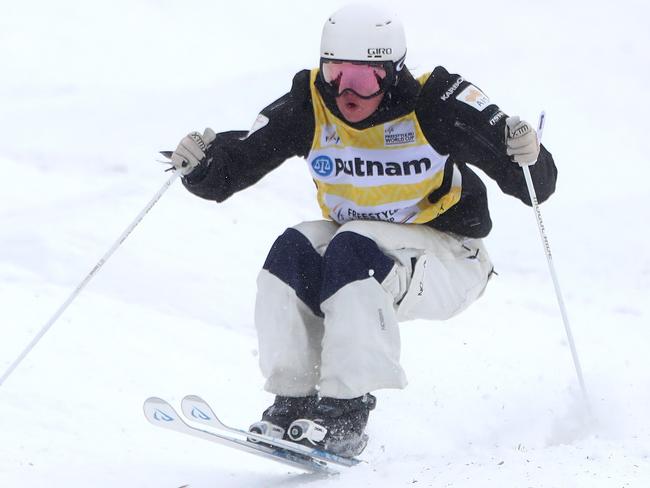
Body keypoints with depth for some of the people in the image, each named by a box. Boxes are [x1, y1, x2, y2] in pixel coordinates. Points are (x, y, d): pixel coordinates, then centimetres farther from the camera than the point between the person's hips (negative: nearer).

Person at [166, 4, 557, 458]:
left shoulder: (438, 107, -23)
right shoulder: (308, 109, -13)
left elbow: (537, 187, -23)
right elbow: (230, 171, -11)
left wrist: (528, 157, -45)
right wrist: (201, 164, -33)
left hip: (447, 261, -5)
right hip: (360, 240, 5)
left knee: (351, 251, -31)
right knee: (294, 251, -24)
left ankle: (346, 416, -32)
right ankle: (293, 402, -19)